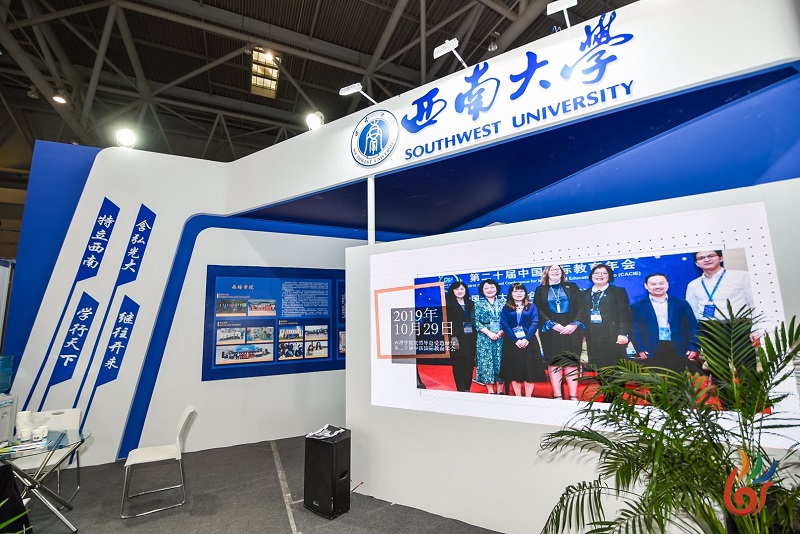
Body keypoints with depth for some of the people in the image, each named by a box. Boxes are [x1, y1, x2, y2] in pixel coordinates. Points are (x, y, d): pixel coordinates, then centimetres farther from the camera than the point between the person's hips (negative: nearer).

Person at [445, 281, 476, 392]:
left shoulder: (471, 304, 14)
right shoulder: (449, 305, 1)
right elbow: (449, 323, -5)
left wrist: (475, 337, 4)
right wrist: (453, 337, -14)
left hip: (470, 338, 4)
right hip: (457, 338, -4)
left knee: (470, 363, 5)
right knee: (458, 363, -1)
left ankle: (467, 388, 14)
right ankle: (460, 388, 7)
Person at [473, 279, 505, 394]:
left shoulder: (502, 304, 9)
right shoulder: (478, 304, 5)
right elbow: (476, 322, -3)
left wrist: (501, 332, -10)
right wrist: (489, 333, -12)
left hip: (501, 337, 2)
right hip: (484, 338, -1)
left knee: (500, 361, 3)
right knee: (486, 362, -1)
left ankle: (500, 389, 12)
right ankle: (490, 390, 7)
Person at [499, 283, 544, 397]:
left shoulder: (531, 307, 9)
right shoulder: (506, 308, 7)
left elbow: (535, 323, -3)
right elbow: (504, 325, -3)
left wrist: (527, 339, -17)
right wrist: (515, 340, -15)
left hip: (528, 342, 0)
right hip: (512, 343, 0)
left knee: (530, 369, 0)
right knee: (514, 370, 3)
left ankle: (528, 397, 10)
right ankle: (518, 398, 13)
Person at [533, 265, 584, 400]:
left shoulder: (572, 287, 15)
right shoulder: (540, 290, 12)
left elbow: (580, 307, 6)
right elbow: (538, 311, 1)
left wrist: (574, 324, -10)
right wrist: (552, 324, -12)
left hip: (572, 329, 1)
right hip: (550, 331, -1)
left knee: (572, 362, -2)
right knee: (554, 363, -3)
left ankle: (573, 396, 2)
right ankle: (557, 396, 0)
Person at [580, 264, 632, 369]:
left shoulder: (618, 292, 7)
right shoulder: (584, 294, 17)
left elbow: (624, 315, -1)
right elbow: (582, 316, 14)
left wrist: (623, 333, -12)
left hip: (613, 338, -3)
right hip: (592, 339, 3)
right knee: (596, 367, 1)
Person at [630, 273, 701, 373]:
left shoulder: (682, 304, 16)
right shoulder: (637, 307, 9)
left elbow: (693, 328, 10)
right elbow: (635, 331, 3)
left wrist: (693, 349, -3)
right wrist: (640, 350, -10)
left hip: (680, 351, 2)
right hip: (651, 353, -2)